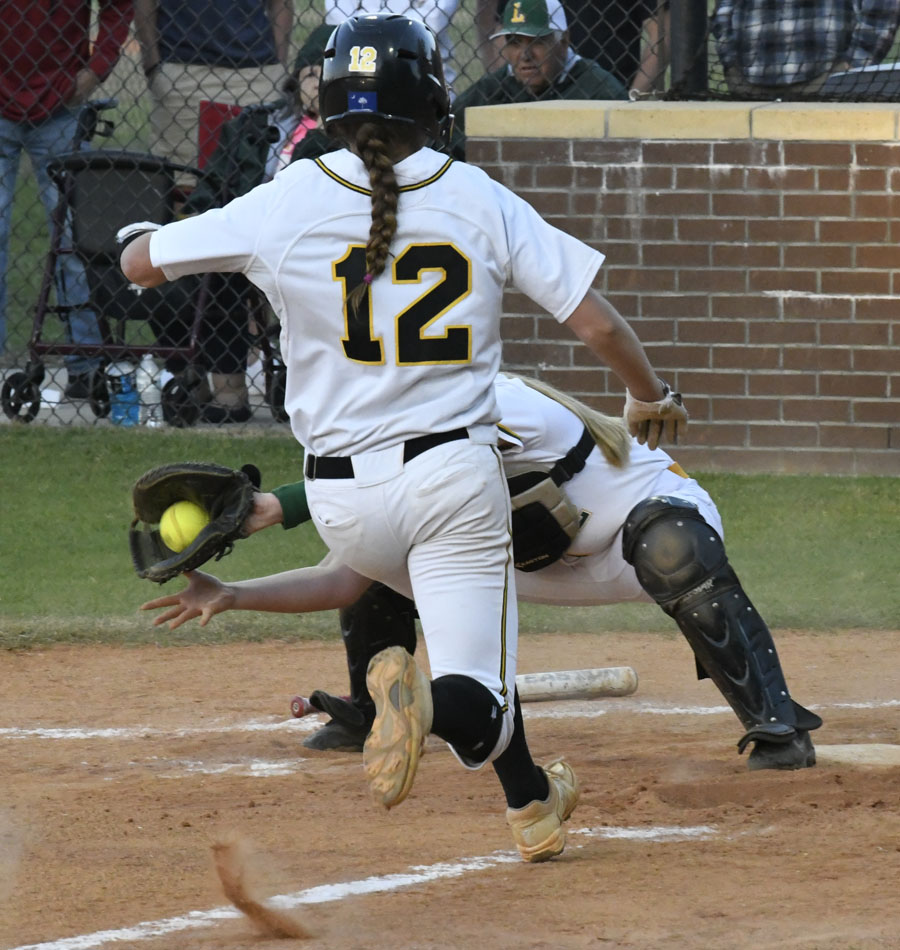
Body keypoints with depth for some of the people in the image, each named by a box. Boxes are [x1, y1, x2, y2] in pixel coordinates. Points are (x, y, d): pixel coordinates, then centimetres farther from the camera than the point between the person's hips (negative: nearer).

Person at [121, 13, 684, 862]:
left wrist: (143, 236, 30)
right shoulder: (478, 200, -3)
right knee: (473, 691, -3)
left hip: (343, 497, 2)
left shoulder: (286, 203, -5)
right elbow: (596, 324, -1)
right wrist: (650, 399, 19)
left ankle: (531, 803, 20)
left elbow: (140, 265, 5)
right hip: (454, 472, -2)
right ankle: (433, 701, -40)